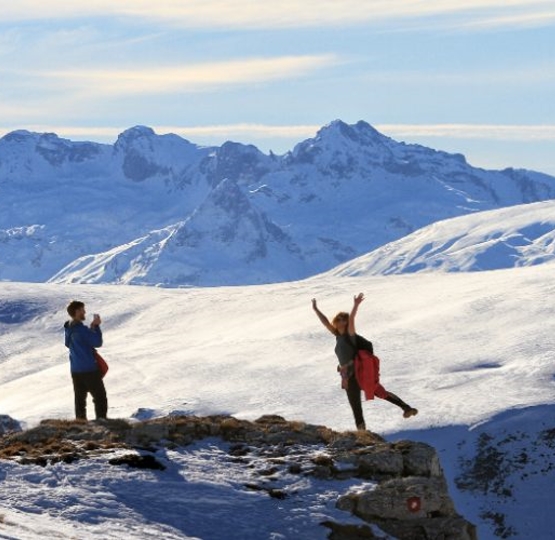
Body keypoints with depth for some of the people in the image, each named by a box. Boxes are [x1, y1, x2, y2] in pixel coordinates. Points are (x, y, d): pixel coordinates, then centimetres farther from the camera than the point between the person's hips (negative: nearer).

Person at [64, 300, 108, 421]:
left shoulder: (68, 329, 5)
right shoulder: (81, 329, -21)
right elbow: (98, 342, -17)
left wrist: (92, 327, 8)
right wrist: (96, 326, -7)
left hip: (75, 370, 8)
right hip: (89, 369, -8)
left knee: (80, 397, 14)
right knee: (100, 397, 0)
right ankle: (101, 421, -3)